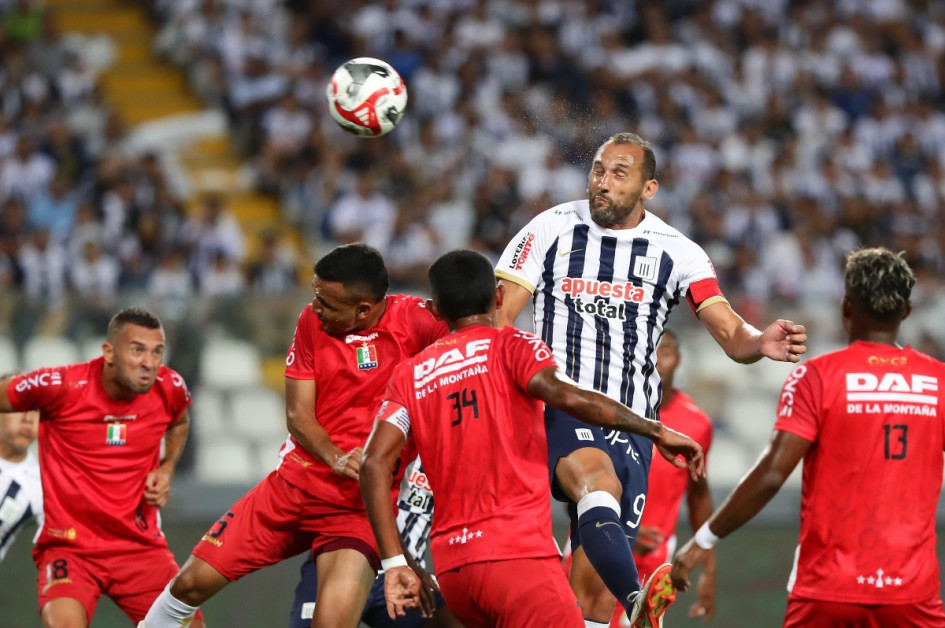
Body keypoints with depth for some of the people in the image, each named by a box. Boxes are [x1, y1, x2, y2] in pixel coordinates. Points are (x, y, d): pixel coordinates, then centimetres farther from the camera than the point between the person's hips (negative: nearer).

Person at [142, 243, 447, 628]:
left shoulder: (414, 320, -14)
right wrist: (336, 458, -19)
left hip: (362, 504, -5)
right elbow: (298, 415, 0)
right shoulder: (312, 322, 2)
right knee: (193, 581, 5)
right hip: (296, 480, 5)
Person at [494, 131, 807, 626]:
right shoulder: (551, 229, 4)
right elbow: (497, 318, 3)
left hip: (630, 426, 3)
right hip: (558, 411, -3)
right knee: (600, 481, -36)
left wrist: (761, 344, -28)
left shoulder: (676, 252, 5)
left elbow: (730, 334, -4)